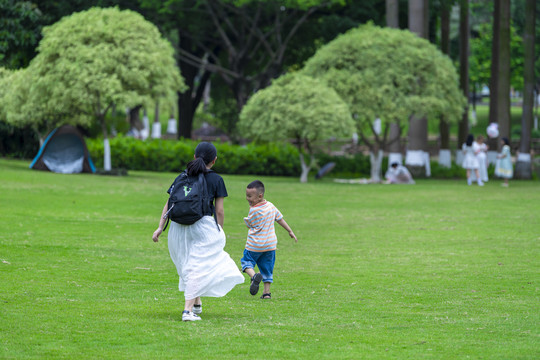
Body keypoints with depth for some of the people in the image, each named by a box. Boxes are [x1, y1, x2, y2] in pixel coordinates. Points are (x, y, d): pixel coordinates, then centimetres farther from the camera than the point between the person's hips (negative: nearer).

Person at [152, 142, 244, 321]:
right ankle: (188, 309, -16)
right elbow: (219, 211, 1)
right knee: (197, 268, -5)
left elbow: (169, 204, 6)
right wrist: (219, 232, 11)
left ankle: (196, 303, 32)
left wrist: (160, 227, 5)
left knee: (188, 266, 21)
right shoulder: (216, 179, 3)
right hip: (203, 226, -4)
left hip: (178, 226, 4)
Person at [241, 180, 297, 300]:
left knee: (247, 261, 7)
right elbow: (280, 219, 13)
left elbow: (249, 224, -6)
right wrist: (290, 231, 23)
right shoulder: (271, 206, 2)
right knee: (267, 267, 12)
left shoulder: (254, 210, -18)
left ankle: (254, 276, -23)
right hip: (270, 244, 6)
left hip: (255, 245, -6)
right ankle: (267, 291, 10)